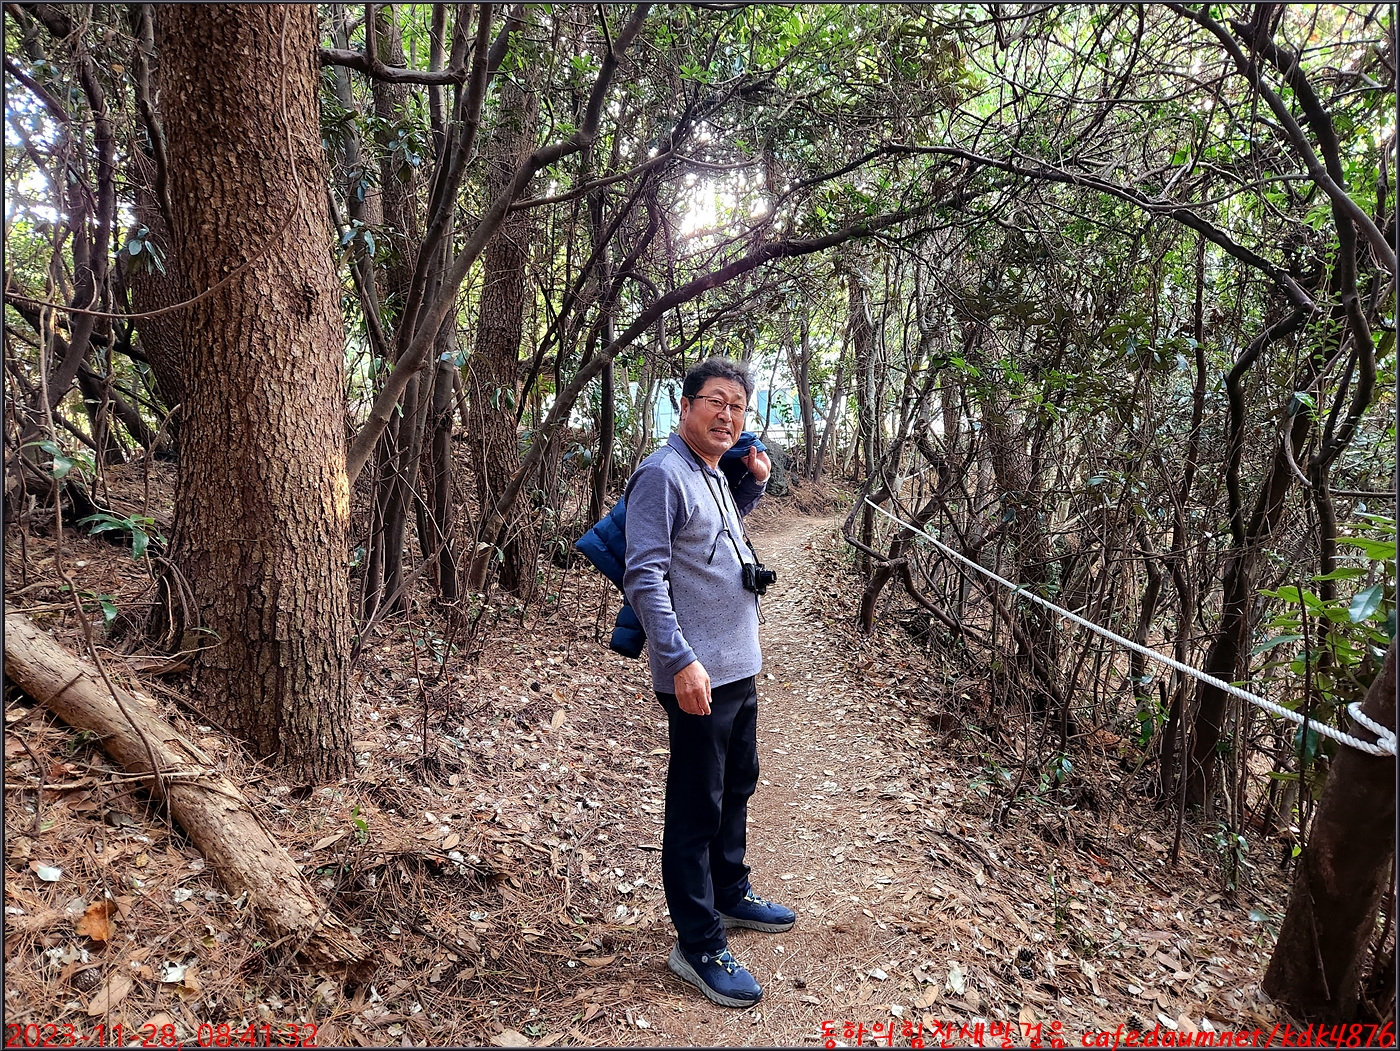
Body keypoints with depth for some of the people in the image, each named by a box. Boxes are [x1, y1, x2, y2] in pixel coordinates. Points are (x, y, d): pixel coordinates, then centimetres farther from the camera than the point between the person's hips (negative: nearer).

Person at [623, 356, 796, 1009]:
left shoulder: (714, 476, 13)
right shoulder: (663, 474, -16)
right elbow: (644, 577, -21)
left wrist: (754, 484, 13)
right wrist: (682, 660, -27)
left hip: (739, 667, 10)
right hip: (697, 675, -10)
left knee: (736, 786, 22)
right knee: (696, 809, 2)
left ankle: (730, 896, 41)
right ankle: (698, 947, 16)